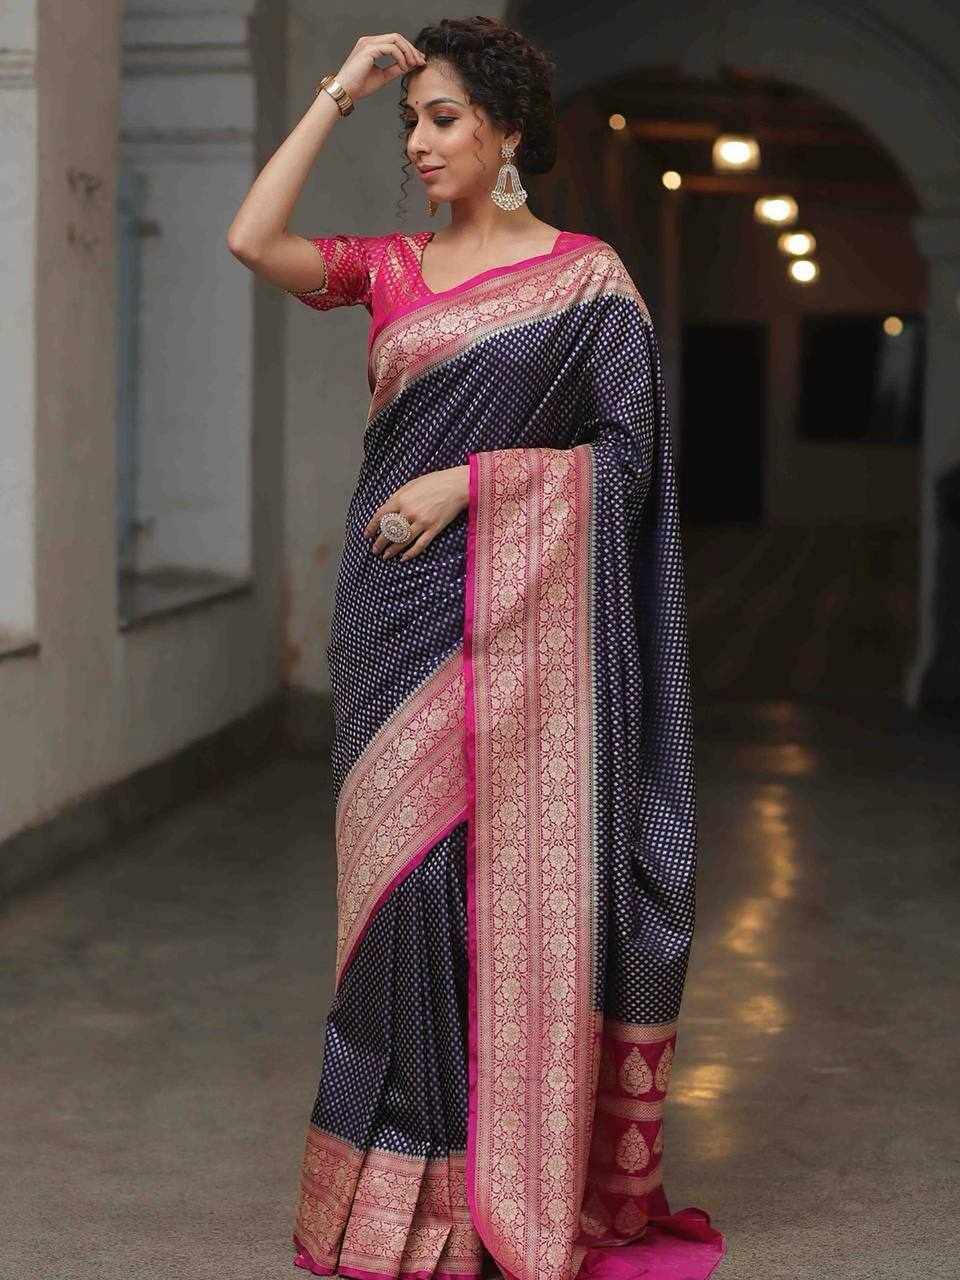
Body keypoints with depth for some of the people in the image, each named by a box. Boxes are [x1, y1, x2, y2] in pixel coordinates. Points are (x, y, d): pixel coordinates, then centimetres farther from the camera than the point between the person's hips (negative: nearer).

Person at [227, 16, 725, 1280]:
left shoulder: (587, 275, 0)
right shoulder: (393, 266, 11)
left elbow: (629, 452, -4)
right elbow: (253, 238, -5)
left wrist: (470, 476, -13)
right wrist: (338, 94, -1)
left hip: (520, 618, -4)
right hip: (398, 615, 4)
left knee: (519, 882, -2)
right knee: (405, 879, 4)